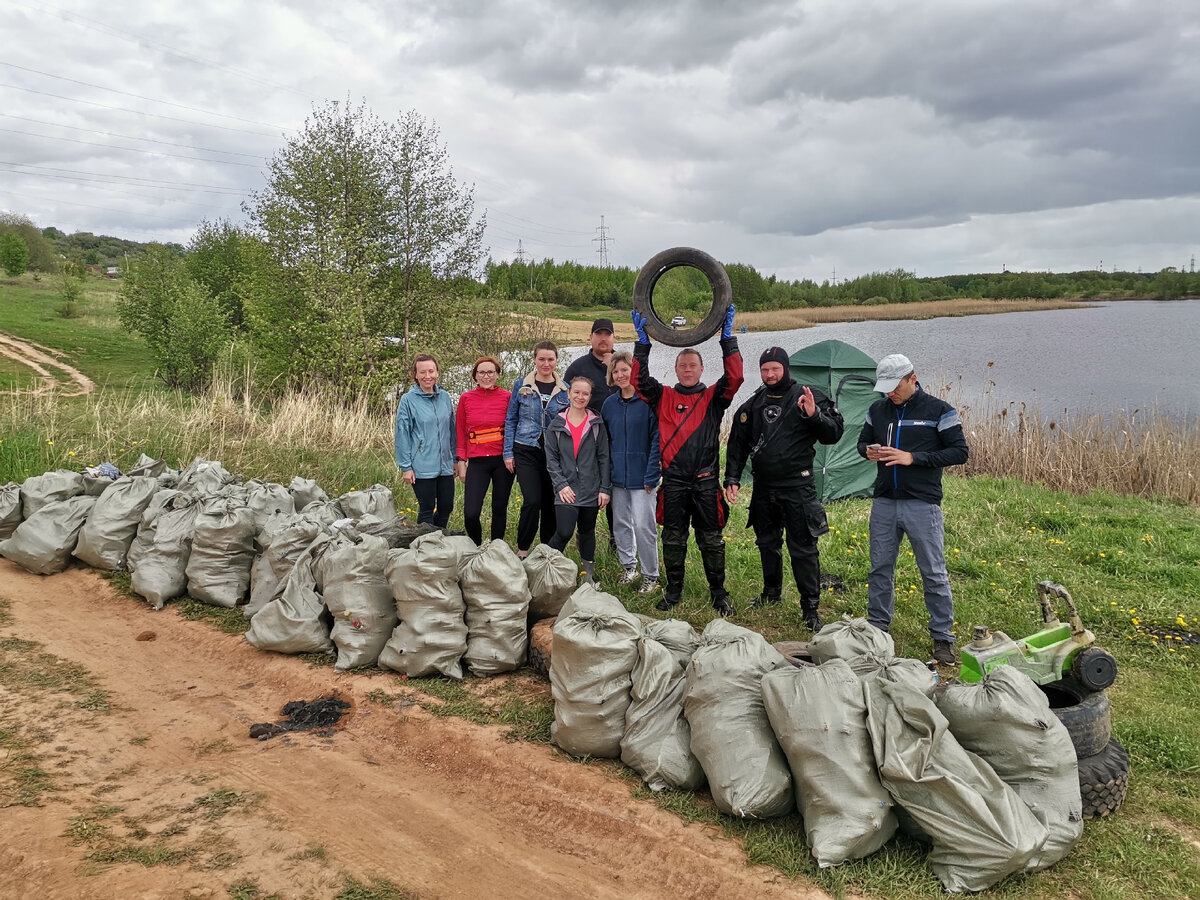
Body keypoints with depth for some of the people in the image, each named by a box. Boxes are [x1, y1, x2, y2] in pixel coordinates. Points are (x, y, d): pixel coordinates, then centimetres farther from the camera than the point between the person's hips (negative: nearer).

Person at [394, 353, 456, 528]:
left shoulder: (445, 397, 6)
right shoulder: (408, 400, -6)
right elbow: (402, 435, -5)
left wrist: (455, 459, 13)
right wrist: (406, 467, -8)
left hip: (445, 465, 4)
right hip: (422, 467, -4)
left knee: (446, 507, 11)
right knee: (426, 510, 5)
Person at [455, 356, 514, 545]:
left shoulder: (507, 397, 1)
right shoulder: (466, 399, 5)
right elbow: (460, 433, 9)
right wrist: (461, 462, 4)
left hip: (503, 460, 0)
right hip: (477, 462, 1)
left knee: (500, 509, 9)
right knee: (470, 514, -8)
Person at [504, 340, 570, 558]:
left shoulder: (564, 389, 5)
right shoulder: (522, 385, 1)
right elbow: (511, 420, 5)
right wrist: (508, 452, 0)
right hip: (526, 452, -2)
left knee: (550, 503, 6)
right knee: (532, 501, -13)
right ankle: (522, 550, 5)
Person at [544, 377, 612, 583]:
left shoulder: (597, 424, 2)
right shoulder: (556, 425, 1)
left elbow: (604, 458, 3)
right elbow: (551, 458, 1)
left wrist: (605, 488, -2)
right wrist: (560, 485, -9)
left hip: (590, 490, 1)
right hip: (566, 490, -1)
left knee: (587, 532, 14)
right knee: (564, 532, -15)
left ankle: (588, 573, 30)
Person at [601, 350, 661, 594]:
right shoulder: (609, 404, 8)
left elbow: (657, 439, -11)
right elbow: (603, 441, 13)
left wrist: (652, 475, -15)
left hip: (641, 476, -5)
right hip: (617, 475, 6)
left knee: (643, 526, -3)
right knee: (620, 524, 13)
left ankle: (650, 576, 11)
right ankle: (629, 568, 30)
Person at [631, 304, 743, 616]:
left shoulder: (713, 398, 6)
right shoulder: (664, 397, 8)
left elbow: (735, 376, -9)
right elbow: (639, 379, -3)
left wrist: (728, 336, -12)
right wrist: (643, 341, -9)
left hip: (706, 481, -1)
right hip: (674, 481, 1)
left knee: (711, 539, 6)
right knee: (673, 538, 9)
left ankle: (718, 593, 18)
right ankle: (673, 590, 22)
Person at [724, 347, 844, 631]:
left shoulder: (809, 397, -5)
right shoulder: (752, 405, 8)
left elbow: (834, 434, -8)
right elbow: (737, 445, 12)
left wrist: (814, 416, -26)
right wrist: (732, 478, 5)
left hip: (797, 487, -5)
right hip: (764, 488, 5)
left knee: (802, 548, -3)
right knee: (767, 543, 17)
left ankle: (810, 607, 7)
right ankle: (771, 592, 36)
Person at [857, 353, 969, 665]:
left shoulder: (938, 410, -7)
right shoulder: (877, 410, 6)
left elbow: (960, 452, -8)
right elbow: (862, 441, 20)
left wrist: (912, 458, -18)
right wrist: (869, 451, -6)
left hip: (922, 504, -4)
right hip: (884, 503, 4)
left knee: (934, 573, 3)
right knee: (880, 568, 12)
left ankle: (942, 637, 15)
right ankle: (877, 627, 27)